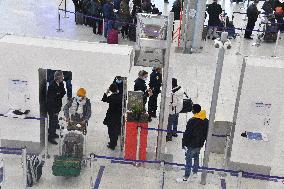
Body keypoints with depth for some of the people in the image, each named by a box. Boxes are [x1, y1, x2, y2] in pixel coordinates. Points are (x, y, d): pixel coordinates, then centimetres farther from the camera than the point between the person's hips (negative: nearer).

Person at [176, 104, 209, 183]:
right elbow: (206, 133, 11)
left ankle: (186, 177, 7)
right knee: (196, 158, 23)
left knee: (189, 160, 1)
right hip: (200, 144, 7)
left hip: (191, 144, -7)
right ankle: (195, 173, 34)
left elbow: (187, 133, -19)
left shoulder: (192, 121, -21)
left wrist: (184, 143, -9)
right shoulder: (206, 121, 1)